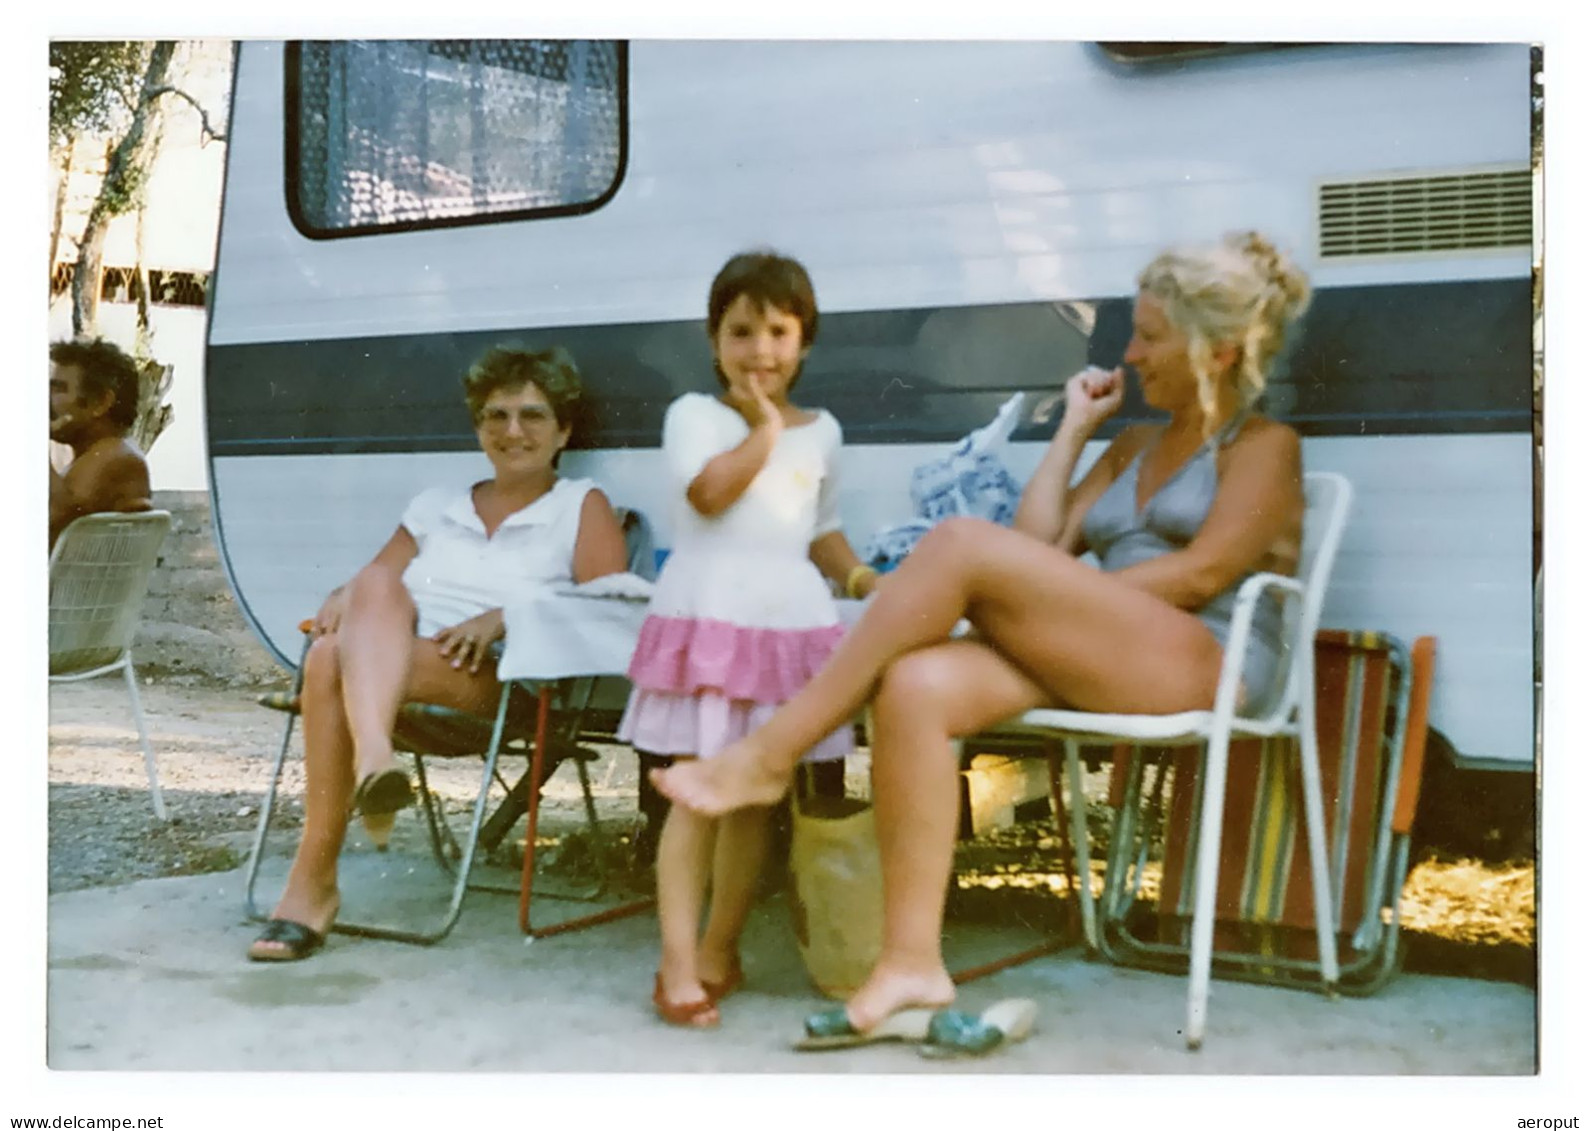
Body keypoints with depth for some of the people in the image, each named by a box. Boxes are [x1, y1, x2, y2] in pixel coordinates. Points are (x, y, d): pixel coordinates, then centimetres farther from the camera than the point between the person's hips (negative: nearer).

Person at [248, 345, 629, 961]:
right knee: (377, 586, -30)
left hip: (499, 681, -4)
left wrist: (504, 616, -16)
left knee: (335, 662, -31)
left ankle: (313, 883, -37)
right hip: (386, 667, 4)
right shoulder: (436, 506, 28)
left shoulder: (582, 507, 13)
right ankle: (372, 755, -52)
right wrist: (343, 600, -3)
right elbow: (372, 580, 23)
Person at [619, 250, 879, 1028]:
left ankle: (719, 950, 21)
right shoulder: (695, 414, 0)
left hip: (792, 626, 5)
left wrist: (861, 578, 7)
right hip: (711, 622, -5)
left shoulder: (820, 432, 16)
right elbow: (708, 493, -18)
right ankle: (678, 964, -3)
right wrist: (763, 430, -8)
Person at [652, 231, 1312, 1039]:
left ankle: (771, 753, -24)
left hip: (1202, 661, -6)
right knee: (916, 685, -27)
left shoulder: (1264, 445, 10)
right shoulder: (1133, 448, 30)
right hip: (1088, 663, 6)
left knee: (960, 545, -26)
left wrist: (1070, 603, -11)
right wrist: (1074, 430, 20)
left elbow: (1203, 572, -7)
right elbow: (1039, 550, 17)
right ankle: (912, 962, -30)